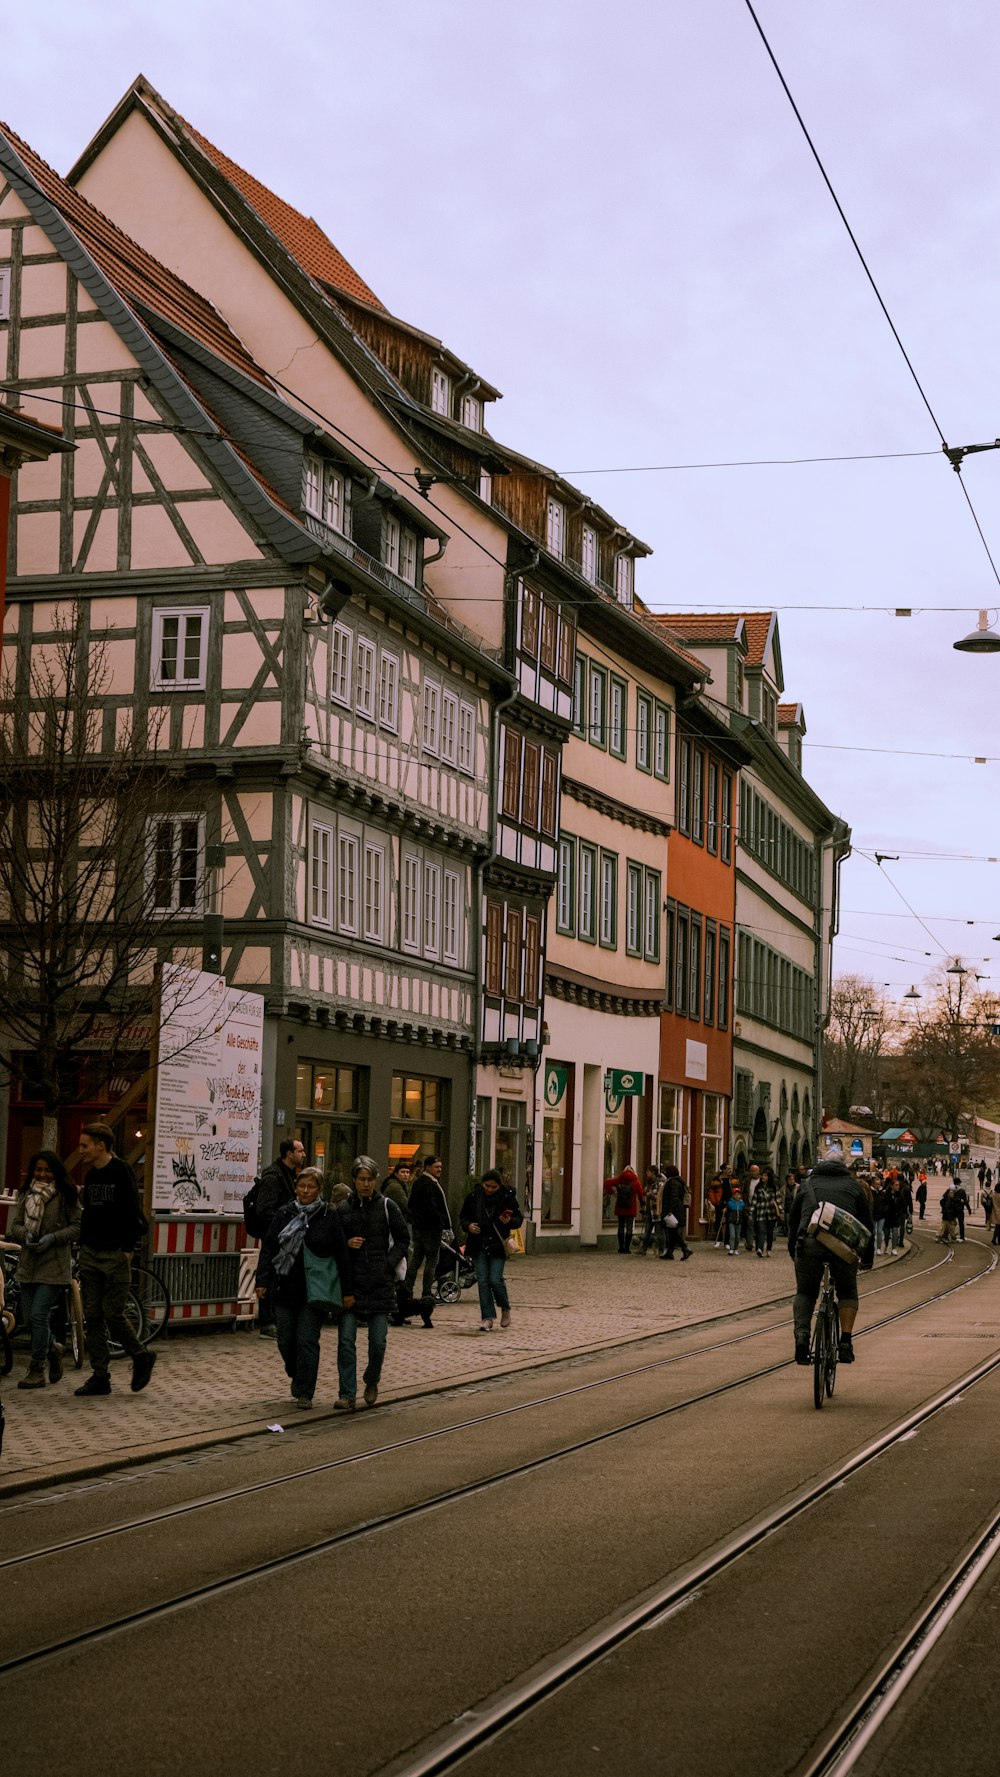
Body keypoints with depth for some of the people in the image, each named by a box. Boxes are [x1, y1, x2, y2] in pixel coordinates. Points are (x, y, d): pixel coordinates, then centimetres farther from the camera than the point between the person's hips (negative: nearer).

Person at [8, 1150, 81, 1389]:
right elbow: (15, 1224, 11)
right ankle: (52, 1350, 36)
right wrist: (25, 1234, -11)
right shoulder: (25, 1194, 10)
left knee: (38, 1316, -10)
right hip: (28, 1263, 5)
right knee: (30, 1319, 9)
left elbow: (77, 1227, -4)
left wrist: (52, 1238, -16)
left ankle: (37, 1370, 0)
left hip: (54, 1265, -5)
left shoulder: (66, 1195, -4)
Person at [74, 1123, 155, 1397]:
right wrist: (83, 1243, 10)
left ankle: (141, 1358, 14)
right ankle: (100, 1376, 8)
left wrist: (127, 1248, -17)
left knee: (113, 1314, -7)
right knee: (92, 1316, 5)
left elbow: (133, 1211, -14)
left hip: (115, 1254, -8)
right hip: (90, 1254, 8)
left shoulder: (121, 1172, -10)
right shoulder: (90, 1176, 13)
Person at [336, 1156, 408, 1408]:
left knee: (378, 1341, 3)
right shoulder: (343, 1209, 4)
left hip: (380, 1284, 0)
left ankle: (371, 1382, 30)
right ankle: (347, 1395, -2)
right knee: (346, 1340, -6)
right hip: (351, 1282, 0)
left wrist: (389, 1264, -5)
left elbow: (402, 1239, 8)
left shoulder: (387, 1207, 2)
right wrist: (346, 1244, -9)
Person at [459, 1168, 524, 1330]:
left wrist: (510, 1221, -19)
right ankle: (488, 1318, 4)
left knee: (495, 1279, -9)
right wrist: (468, 1225, -12)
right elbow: (463, 1217, 9)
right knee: (483, 1281, -1)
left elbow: (519, 1218, 3)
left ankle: (505, 1309, 18)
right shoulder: (473, 1196, 0)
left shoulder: (508, 1197, -5)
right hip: (478, 1245, 2)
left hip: (498, 1245, -2)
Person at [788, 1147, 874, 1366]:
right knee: (847, 1292, 18)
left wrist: (793, 1251, 34)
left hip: (809, 1241, 0)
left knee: (805, 1292, 14)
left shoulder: (809, 1184, 25)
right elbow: (867, 1223, 23)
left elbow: (793, 1219, 25)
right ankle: (845, 1342, 6)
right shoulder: (853, 1186, 23)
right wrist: (868, 1257, 31)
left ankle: (801, 1334, -9)